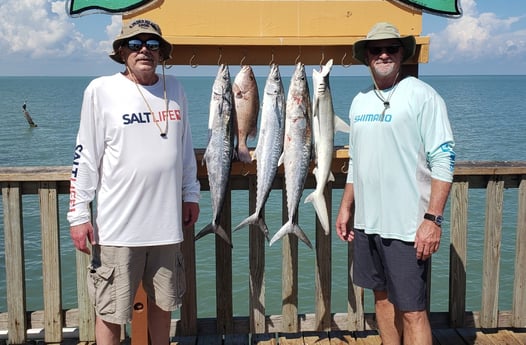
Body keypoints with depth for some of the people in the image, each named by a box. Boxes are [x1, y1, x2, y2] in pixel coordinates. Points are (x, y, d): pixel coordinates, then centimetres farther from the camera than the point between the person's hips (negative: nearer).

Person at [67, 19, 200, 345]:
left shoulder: (175, 88, 7)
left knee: (163, 302, 18)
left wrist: (191, 194, 15)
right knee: (111, 311, 6)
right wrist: (78, 214, -6)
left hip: (166, 221, 4)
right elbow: (85, 157, -5)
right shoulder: (101, 90, -5)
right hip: (117, 226, -4)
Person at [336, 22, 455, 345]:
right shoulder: (360, 101, 12)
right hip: (367, 221, 7)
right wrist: (346, 208, 15)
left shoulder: (422, 96, -8)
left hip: (408, 226, -6)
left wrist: (433, 219, -19)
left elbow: (443, 161, -12)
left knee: (412, 309, -2)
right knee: (382, 295, 17)